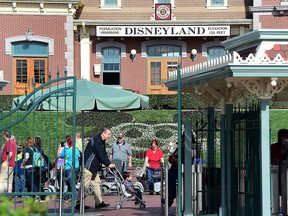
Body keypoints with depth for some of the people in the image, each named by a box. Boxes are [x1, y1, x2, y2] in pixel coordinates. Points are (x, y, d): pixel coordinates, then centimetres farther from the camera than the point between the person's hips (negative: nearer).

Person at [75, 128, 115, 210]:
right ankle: (79, 203, -5)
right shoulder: (96, 140, -17)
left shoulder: (102, 142, 15)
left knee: (97, 183, 10)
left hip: (94, 167, 11)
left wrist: (109, 163, -1)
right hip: (88, 166, -11)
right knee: (85, 184, -9)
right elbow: (100, 155, -23)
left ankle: (99, 202, 14)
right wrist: (108, 164, -22)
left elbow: (104, 154, 13)